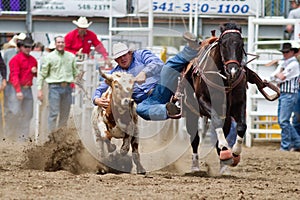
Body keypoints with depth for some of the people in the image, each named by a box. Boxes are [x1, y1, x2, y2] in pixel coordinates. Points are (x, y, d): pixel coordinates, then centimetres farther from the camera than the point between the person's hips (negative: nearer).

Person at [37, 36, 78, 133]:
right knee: (54, 114, -9)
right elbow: (42, 74, 2)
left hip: (67, 88, 4)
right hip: (55, 87, -4)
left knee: (65, 114, 7)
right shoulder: (49, 57, 2)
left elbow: (75, 73, 18)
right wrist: (39, 89, -3)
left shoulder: (71, 57, 11)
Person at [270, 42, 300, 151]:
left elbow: (281, 77, -14)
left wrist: (277, 74, 7)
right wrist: (279, 78, -7)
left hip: (289, 94, -9)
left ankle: (285, 146, -6)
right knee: (281, 121, 10)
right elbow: (272, 76, 13)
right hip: (282, 94, 9)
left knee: (284, 121, -11)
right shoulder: (283, 63, 17)